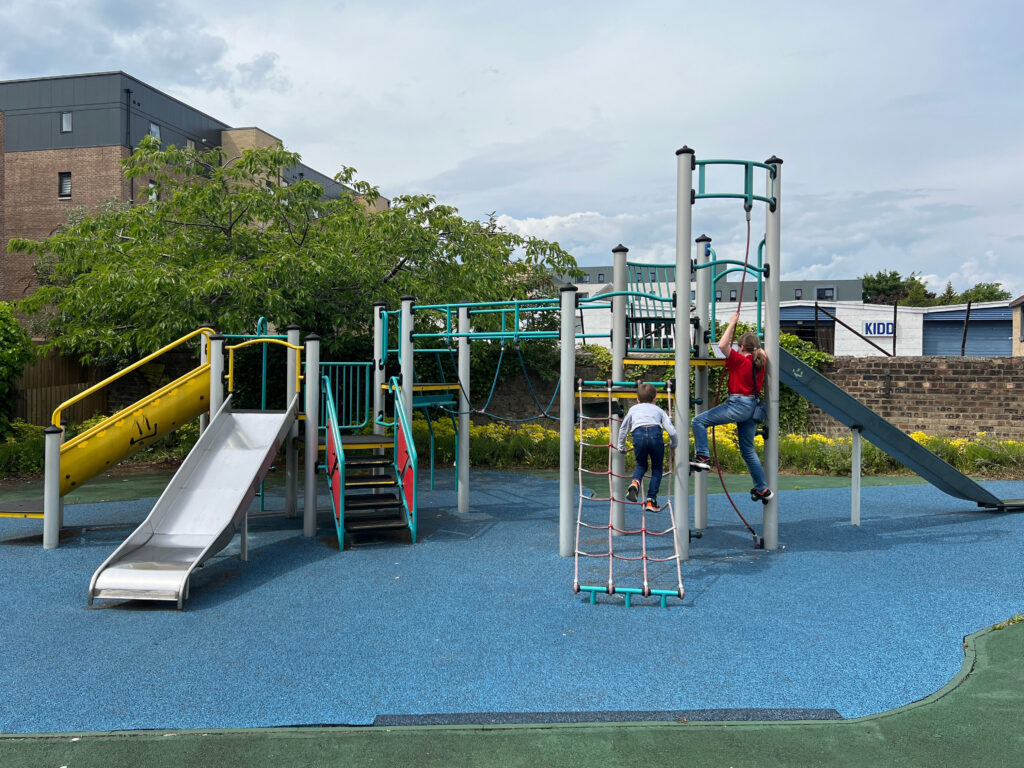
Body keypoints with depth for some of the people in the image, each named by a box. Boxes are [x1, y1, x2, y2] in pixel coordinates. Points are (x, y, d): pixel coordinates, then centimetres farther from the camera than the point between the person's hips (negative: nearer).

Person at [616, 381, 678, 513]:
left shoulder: (633, 409, 34)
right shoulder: (658, 410, 30)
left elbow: (623, 429, 39)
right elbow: (672, 431, 19)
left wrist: (621, 447, 51)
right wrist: (673, 445, 38)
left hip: (638, 434, 1)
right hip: (655, 434, -1)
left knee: (641, 464, 25)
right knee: (657, 468, 19)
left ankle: (635, 482, -6)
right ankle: (651, 500, 12)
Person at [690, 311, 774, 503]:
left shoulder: (740, 360, -12)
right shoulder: (759, 362, 9)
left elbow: (722, 345, -21)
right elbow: (762, 352, 33)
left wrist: (732, 323, -12)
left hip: (738, 405, -8)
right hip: (753, 407, 8)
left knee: (699, 420, -5)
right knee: (748, 450, 16)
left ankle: (703, 458, -13)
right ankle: (763, 489, 18)